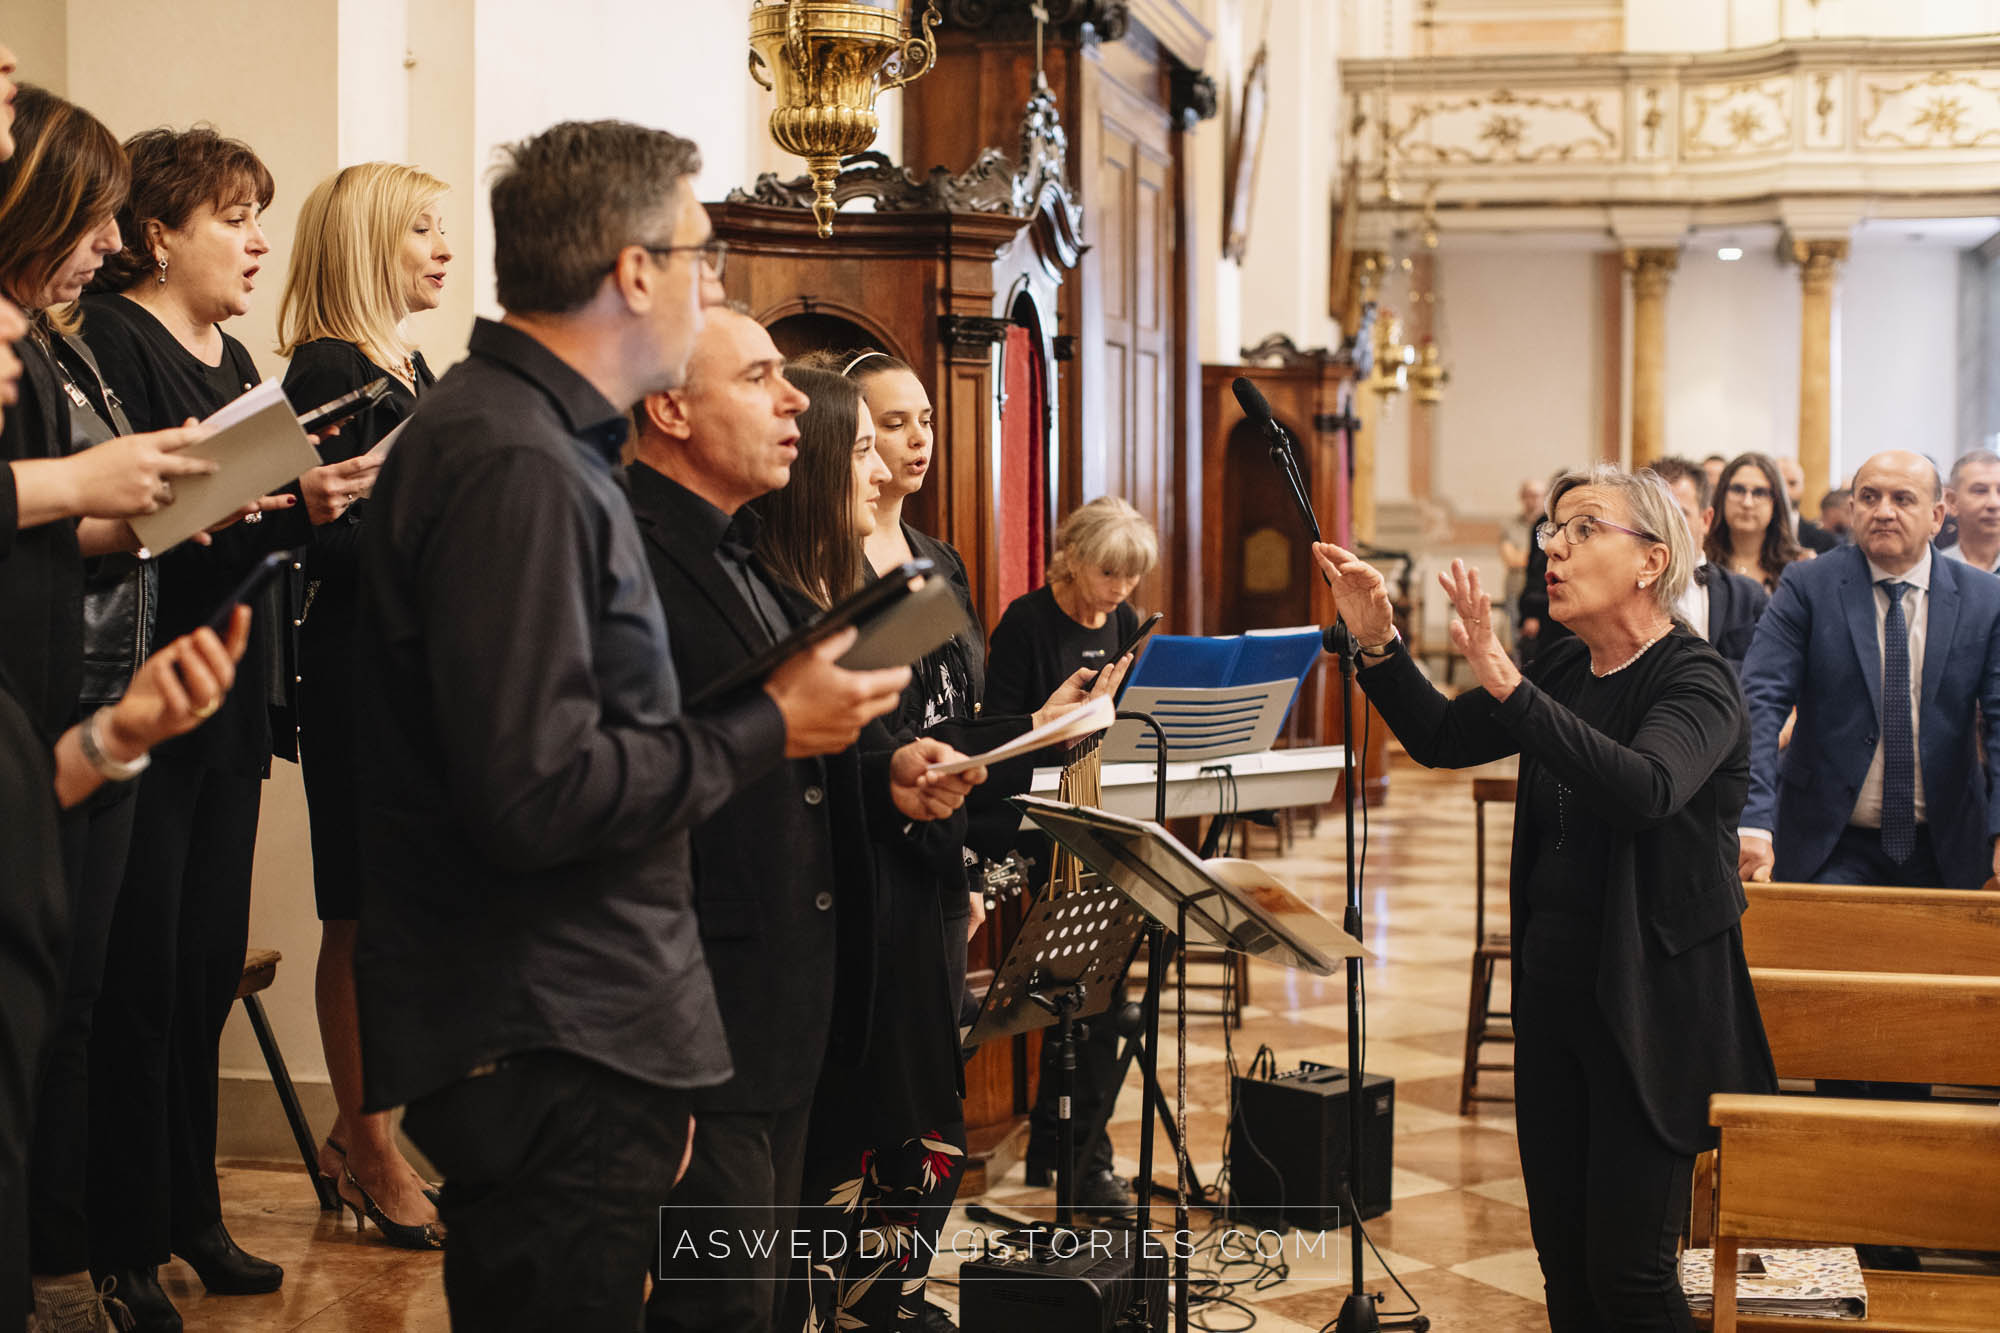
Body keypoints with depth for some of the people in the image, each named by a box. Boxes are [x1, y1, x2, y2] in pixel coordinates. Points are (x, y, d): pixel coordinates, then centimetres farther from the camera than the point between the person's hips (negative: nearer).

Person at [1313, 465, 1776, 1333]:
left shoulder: (1696, 681, -14)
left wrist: (1504, 682, -40)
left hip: (1652, 1005, -7)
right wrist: (1378, 645, -3)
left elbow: (1645, 788, -34)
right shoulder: (1566, 672, 9)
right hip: (1554, 990, 7)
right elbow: (1440, 739, 13)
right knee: (1563, 1262, 12)